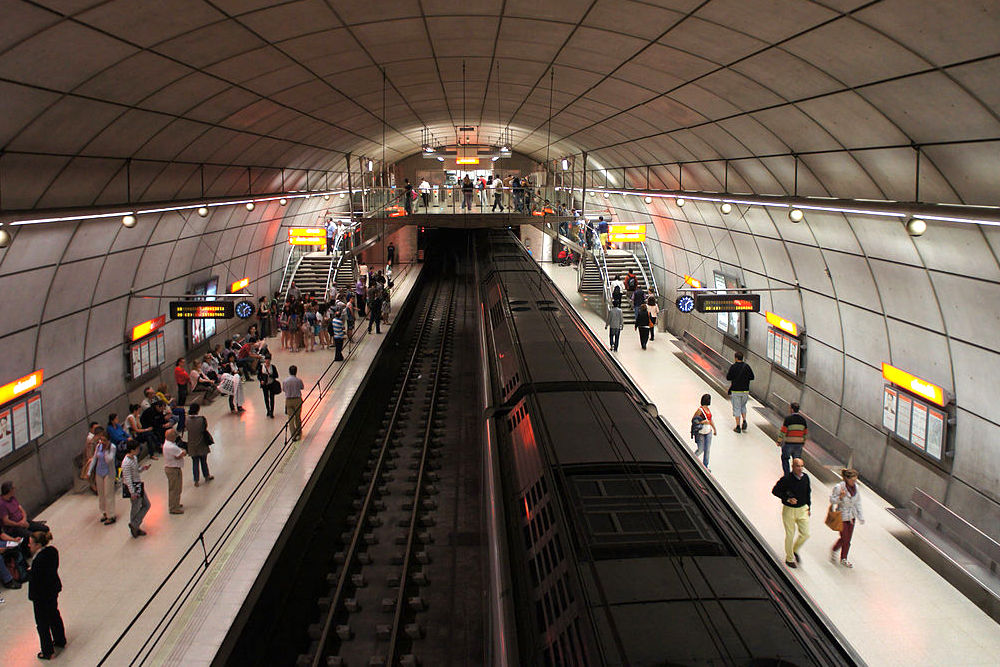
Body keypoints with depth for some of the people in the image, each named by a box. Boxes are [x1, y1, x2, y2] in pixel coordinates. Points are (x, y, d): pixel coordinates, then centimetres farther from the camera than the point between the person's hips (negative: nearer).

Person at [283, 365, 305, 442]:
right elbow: (302, 387, 6)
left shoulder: (285, 381, -4)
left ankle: (293, 435, -2)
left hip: (288, 400, 1)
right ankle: (298, 432, 31)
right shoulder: (298, 380, -9)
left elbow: (283, 389, 8)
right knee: (298, 417, 16)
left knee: (290, 418, 4)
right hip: (297, 399, -1)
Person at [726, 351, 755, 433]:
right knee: (743, 406, 23)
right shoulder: (746, 366, -2)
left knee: (736, 408, 3)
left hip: (735, 390, -3)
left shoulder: (733, 367, -11)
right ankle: (744, 421, 4)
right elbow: (752, 377, 3)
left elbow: (728, 377, -7)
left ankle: (738, 427, 4)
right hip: (745, 390, 3)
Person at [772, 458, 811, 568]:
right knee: (790, 535, 5)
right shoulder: (786, 479, -19)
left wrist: (808, 507, 13)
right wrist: (788, 499, -21)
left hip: (802, 509, 5)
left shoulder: (805, 478, -3)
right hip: (789, 510, -5)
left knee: (805, 534, 4)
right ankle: (789, 558, 24)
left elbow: (807, 493, 13)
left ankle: (795, 550, 32)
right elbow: (775, 491, -11)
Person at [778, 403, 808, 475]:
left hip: (788, 443, -4)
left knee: (785, 458, 12)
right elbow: (805, 433, 10)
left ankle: (787, 475, 8)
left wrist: (779, 442, -4)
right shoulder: (803, 419, 4)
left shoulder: (788, 419, -13)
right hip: (799, 444, 4)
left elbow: (783, 432, -13)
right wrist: (803, 442, 22)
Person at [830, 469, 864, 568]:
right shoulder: (838, 488, -21)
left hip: (852, 516, 5)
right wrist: (840, 497, -32)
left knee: (848, 539, 11)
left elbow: (858, 503, 8)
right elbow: (832, 500, -12)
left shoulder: (855, 487, -3)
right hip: (842, 517, -5)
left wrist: (860, 516, 8)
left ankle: (844, 559, 27)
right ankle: (834, 550, 27)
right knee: (844, 538, -2)